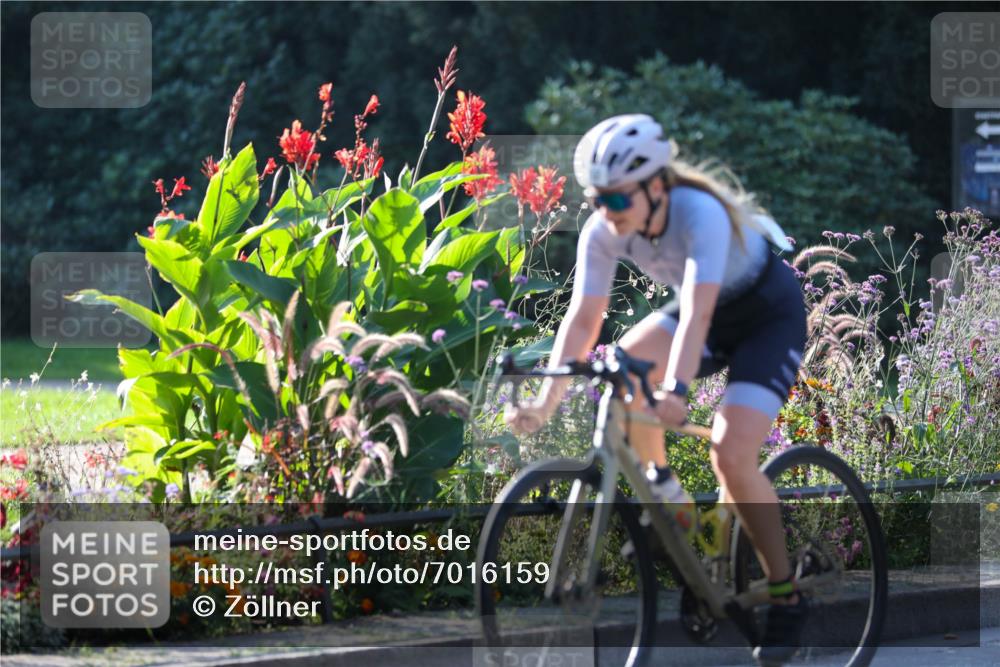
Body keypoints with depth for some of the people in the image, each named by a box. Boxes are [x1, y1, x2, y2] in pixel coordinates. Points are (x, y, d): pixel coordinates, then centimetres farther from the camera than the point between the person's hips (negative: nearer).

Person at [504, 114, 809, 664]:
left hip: (770, 314, -6)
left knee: (730, 454, -23)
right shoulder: (603, 232, -19)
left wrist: (675, 392, -60)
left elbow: (697, 313, -47)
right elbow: (583, 319, -20)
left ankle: (786, 599, -7)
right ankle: (662, 492, 1)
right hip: (710, 309, 6)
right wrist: (546, 400, -32)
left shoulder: (699, 213, -36)